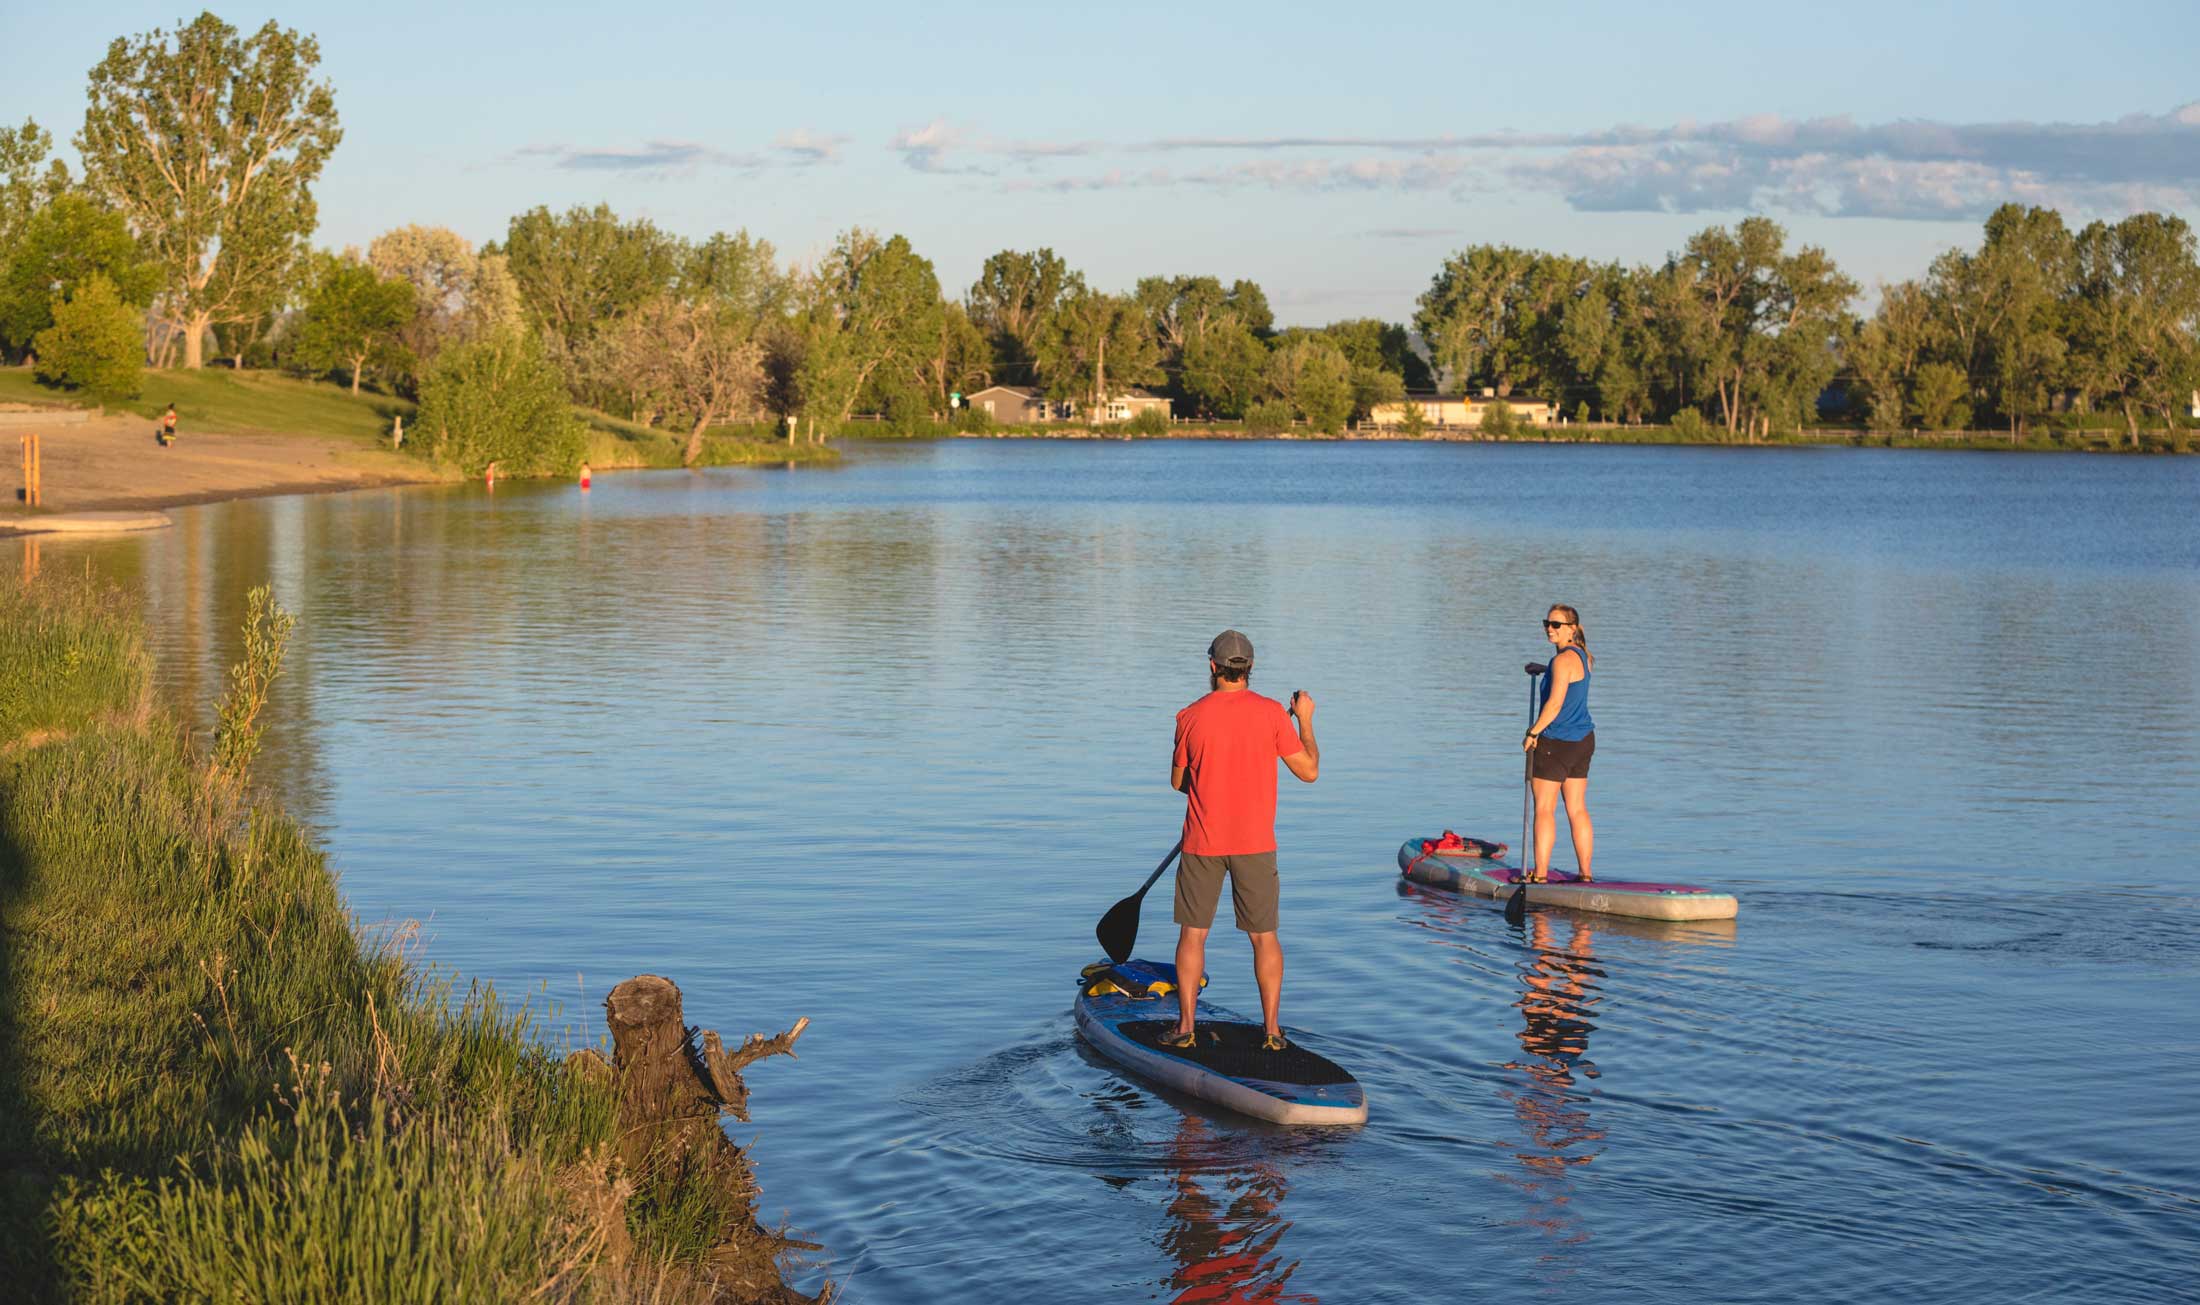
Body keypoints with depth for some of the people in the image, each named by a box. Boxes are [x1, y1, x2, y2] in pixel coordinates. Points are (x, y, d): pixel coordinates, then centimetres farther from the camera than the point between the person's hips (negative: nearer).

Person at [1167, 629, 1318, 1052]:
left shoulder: (1191, 718, -5)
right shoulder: (1272, 713, -8)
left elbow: (1178, 781, 7)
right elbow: (1309, 770, -2)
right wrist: (1305, 720, 11)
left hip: (1202, 843, 0)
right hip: (1256, 843, 0)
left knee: (1193, 934, 10)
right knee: (1264, 936, 9)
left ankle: (1186, 1025, 7)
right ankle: (1272, 1030, 9)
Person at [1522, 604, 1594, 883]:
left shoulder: (1564, 659, -18)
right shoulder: (1582, 656, 11)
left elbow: (1555, 703, -23)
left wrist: (1532, 733, -14)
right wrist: (1542, 670, 43)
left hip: (1556, 743, -9)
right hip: (1583, 740, 9)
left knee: (1544, 808, -3)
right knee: (1577, 809, 11)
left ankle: (1540, 873, -4)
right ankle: (1586, 873, 12)